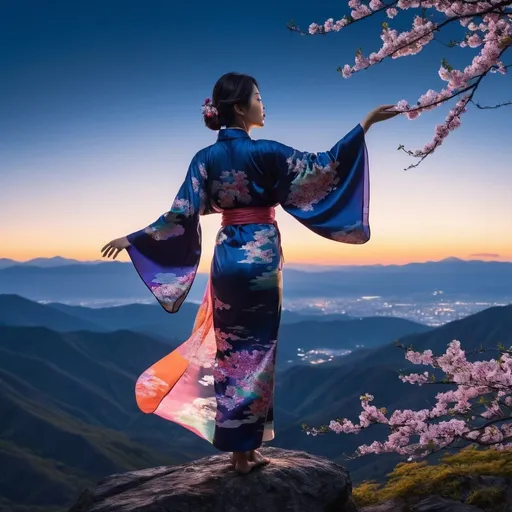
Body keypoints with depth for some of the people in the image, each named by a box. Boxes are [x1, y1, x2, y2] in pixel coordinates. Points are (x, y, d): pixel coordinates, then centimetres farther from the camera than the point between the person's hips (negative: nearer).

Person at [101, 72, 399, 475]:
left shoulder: (205, 158, 3)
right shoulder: (266, 152, -9)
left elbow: (181, 215, -1)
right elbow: (322, 167, -8)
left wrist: (133, 239, 9)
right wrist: (367, 123, -6)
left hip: (226, 259, 5)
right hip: (261, 260, -4)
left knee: (229, 351, 12)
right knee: (255, 352, 4)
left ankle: (236, 444, 20)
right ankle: (245, 448, 11)